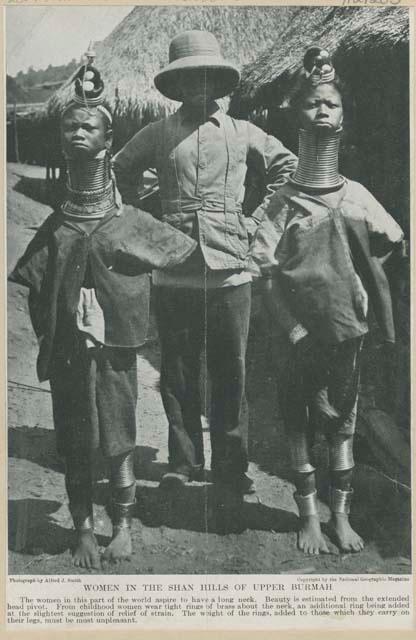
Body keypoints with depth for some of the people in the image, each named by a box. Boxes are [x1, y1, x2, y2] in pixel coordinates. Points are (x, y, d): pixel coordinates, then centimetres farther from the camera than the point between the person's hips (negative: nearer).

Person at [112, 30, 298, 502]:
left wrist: (258, 219, 12)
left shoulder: (242, 134, 9)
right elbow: (120, 170, 21)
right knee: (178, 373, 7)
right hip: (173, 273, 0)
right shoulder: (158, 134, 8)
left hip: (230, 272, 0)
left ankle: (230, 465, 17)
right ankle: (184, 460, 21)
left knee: (230, 373, 4)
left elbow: (286, 164, 20)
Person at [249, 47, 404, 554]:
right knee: (299, 422, 6)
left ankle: (341, 514, 24)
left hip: (346, 327, 2)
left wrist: (385, 328, 4)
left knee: (342, 419, 11)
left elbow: (376, 264, 9)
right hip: (299, 329, -2)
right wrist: (293, 330, -15)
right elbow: (267, 274, -9)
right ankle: (309, 517, 21)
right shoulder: (283, 202, -6)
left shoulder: (357, 197, 2)